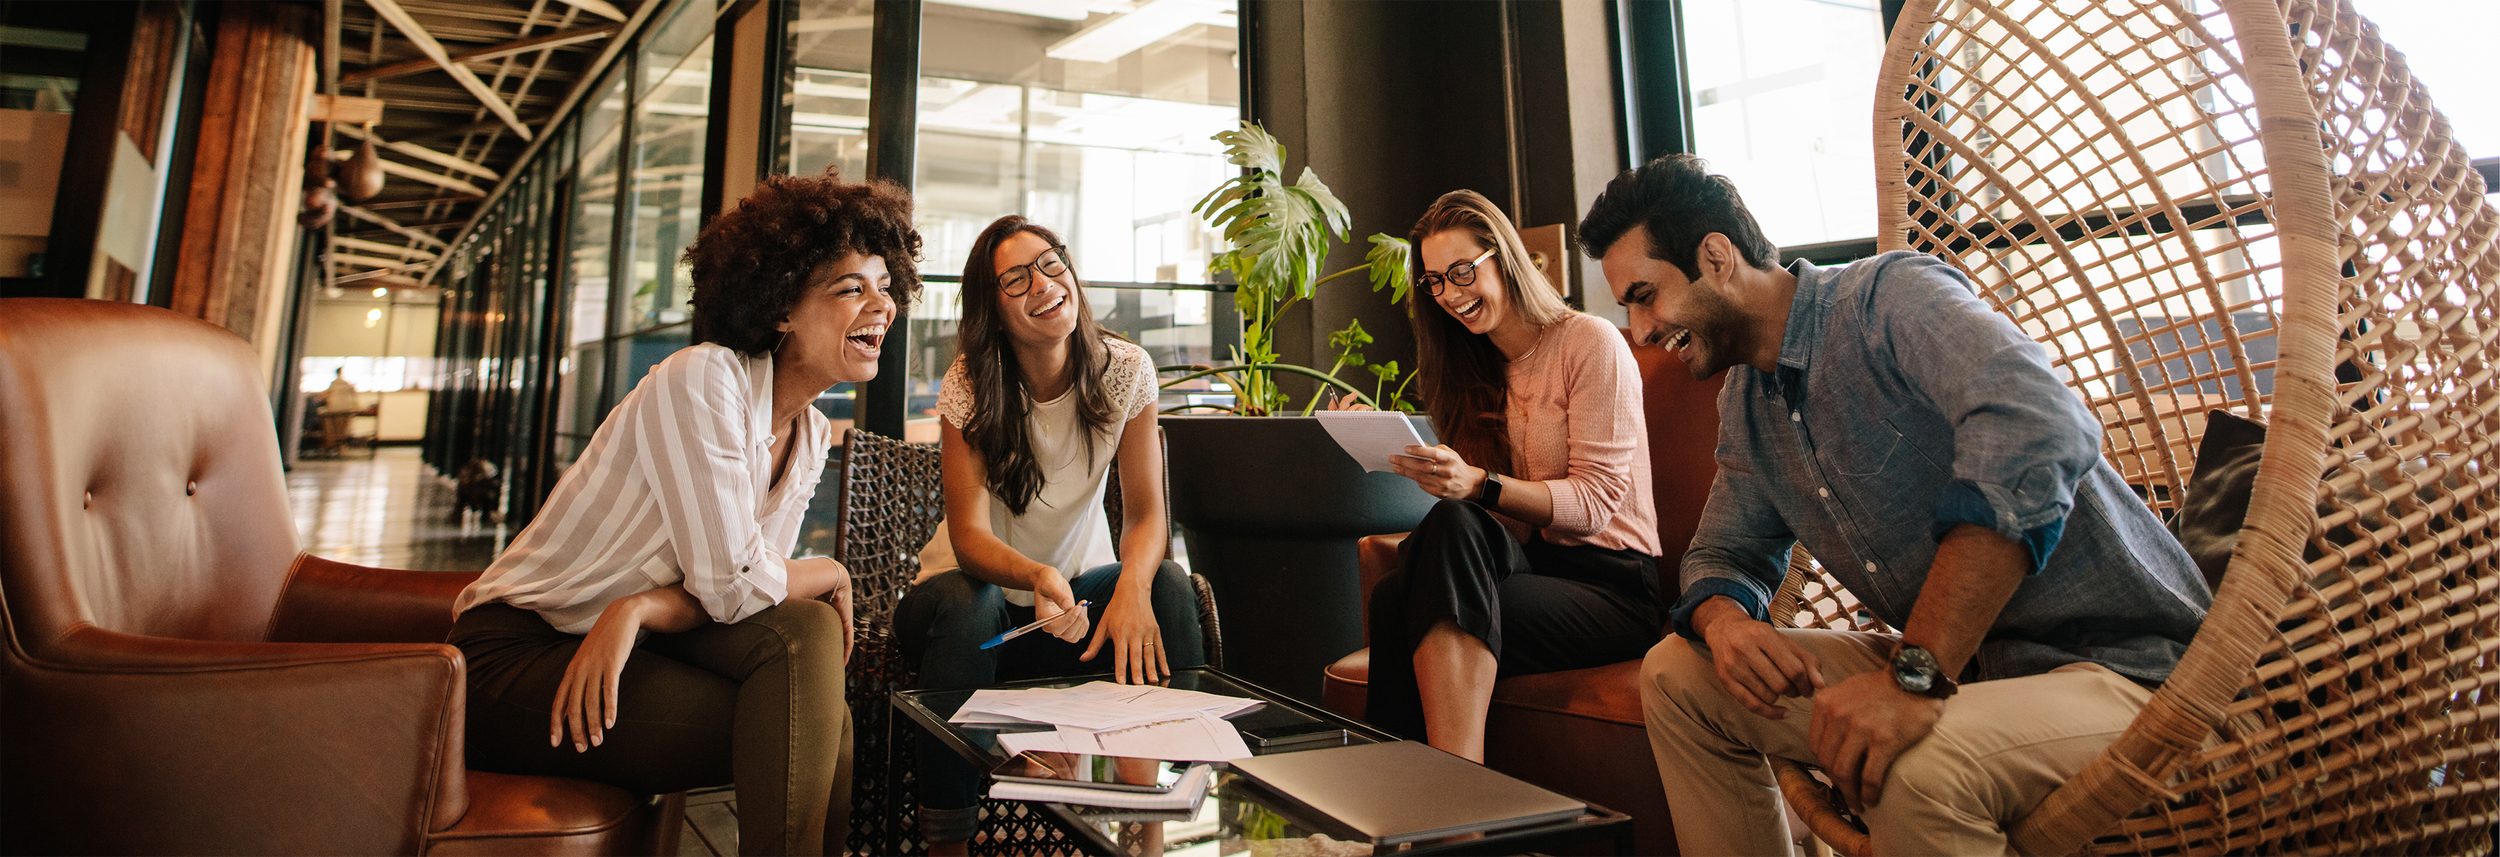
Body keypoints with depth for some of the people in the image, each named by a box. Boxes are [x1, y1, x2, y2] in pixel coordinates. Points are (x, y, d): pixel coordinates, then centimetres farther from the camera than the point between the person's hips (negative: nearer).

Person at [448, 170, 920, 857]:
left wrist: (640, 609, -22)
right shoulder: (701, 378, -21)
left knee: (802, 632, -20)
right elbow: (730, 584, -25)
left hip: (626, 649, 7)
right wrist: (831, 574, -7)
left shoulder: (813, 437, 4)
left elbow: (738, 590, -3)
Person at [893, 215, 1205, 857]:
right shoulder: (969, 386, -16)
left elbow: (1145, 512, -12)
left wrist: (1133, 584, -35)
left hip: (1080, 587, 2)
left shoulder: (1125, 371, -10)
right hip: (982, 589, -1)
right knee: (966, 604, -35)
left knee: (1169, 585, -26)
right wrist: (1039, 578, -45)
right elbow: (970, 536, -23)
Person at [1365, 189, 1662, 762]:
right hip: (1531, 562, 5)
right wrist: (1438, 476, -8)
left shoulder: (1591, 342, -2)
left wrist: (1478, 484, -26)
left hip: (1613, 581, -5)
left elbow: (1596, 501, -12)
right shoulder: (1480, 370, 18)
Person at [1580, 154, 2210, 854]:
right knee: (1676, 672, 1)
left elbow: (2038, 434, -34)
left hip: (2120, 662, -7)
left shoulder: (1892, 294, -17)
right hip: (1957, 663, 8)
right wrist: (1725, 622, -12)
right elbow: (1725, 553, 14)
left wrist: (1917, 675, -38)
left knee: (1917, 772, -38)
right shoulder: (1744, 405, 8)